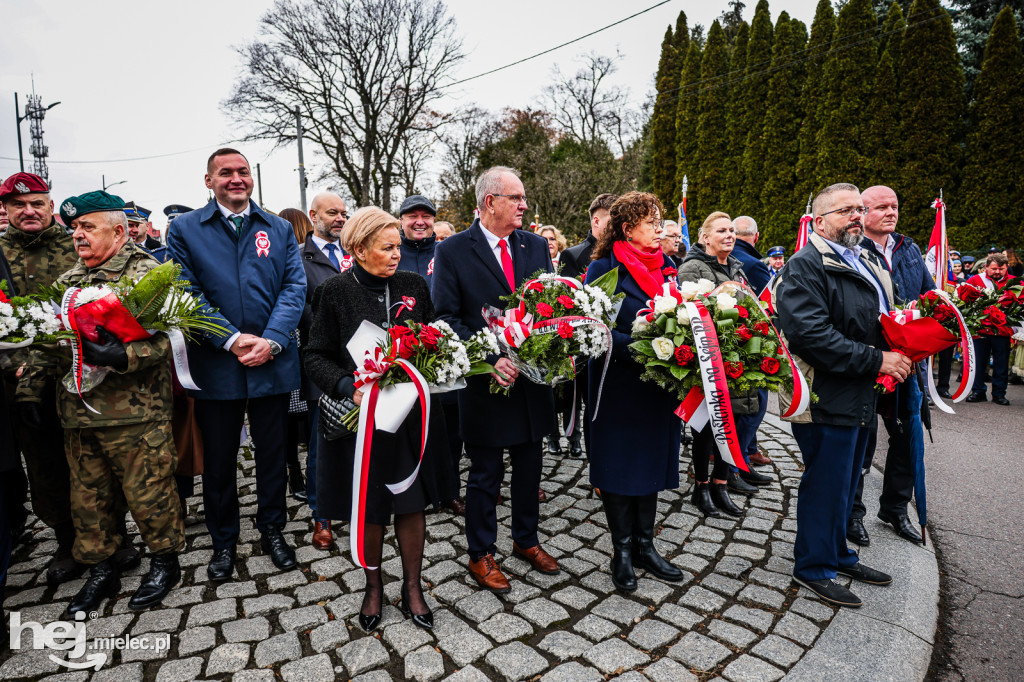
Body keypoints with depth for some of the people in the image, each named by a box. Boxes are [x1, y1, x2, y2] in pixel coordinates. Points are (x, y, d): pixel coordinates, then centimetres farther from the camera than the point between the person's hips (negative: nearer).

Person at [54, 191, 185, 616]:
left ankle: (165, 561, 24)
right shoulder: (67, 282, 15)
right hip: (78, 412, 7)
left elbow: (163, 339, -15)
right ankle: (100, 571, 33)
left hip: (135, 413, -7)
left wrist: (118, 355, -29)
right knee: (87, 497, 15)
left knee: (149, 493, 3)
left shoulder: (147, 274, -6)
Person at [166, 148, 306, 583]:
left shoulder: (279, 229, 8)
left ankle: (272, 529, 33)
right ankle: (223, 542, 31)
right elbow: (187, 294, -5)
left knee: (272, 453, 13)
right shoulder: (184, 229, 4)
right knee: (218, 460, 12)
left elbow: (294, 287, -1)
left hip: (272, 362, 1)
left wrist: (271, 340, -15)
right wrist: (232, 339, -16)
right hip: (216, 364, -1)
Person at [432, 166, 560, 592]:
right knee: (485, 474, 9)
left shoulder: (536, 246, 7)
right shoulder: (453, 251, -7)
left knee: (529, 466, 18)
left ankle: (526, 540, 40)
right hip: (485, 382, -5)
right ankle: (480, 555, 30)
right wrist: (488, 359, -21)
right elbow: (446, 317, -11)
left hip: (533, 378, 5)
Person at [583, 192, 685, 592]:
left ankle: (644, 545, 29)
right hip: (618, 383, -6)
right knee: (618, 465, 6)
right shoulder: (604, 268, -9)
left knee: (651, 461, 14)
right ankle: (622, 551, 23)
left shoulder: (667, 267, 10)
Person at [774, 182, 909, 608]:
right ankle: (812, 567, 19)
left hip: (859, 396, 9)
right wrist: (877, 360, -20)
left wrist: (900, 353, 8)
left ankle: (837, 554, 37)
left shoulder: (865, 263, 16)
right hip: (827, 397, -9)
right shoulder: (805, 266, -15)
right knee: (826, 483, 1)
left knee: (844, 482, 20)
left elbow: (882, 324, 28)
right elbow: (813, 335, -25)